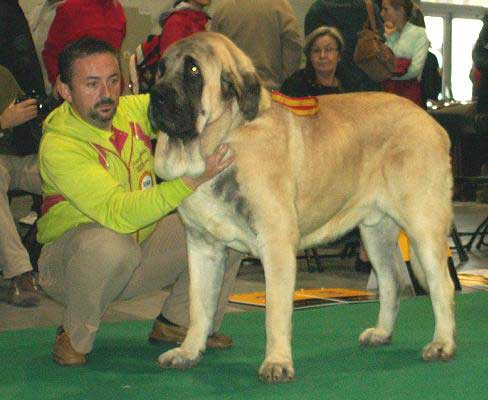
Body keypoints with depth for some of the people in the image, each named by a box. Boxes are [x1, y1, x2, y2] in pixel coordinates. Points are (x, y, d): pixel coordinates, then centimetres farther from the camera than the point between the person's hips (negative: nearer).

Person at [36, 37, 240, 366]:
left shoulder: (134, 109, -5)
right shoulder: (58, 147, -26)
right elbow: (119, 214, -37)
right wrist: (192, 181, -47)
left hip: (143, 247, 6)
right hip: (71, 258, -6)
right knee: (110, 244, -41)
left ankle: (177, 322, 5)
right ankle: (75, 337, -13)